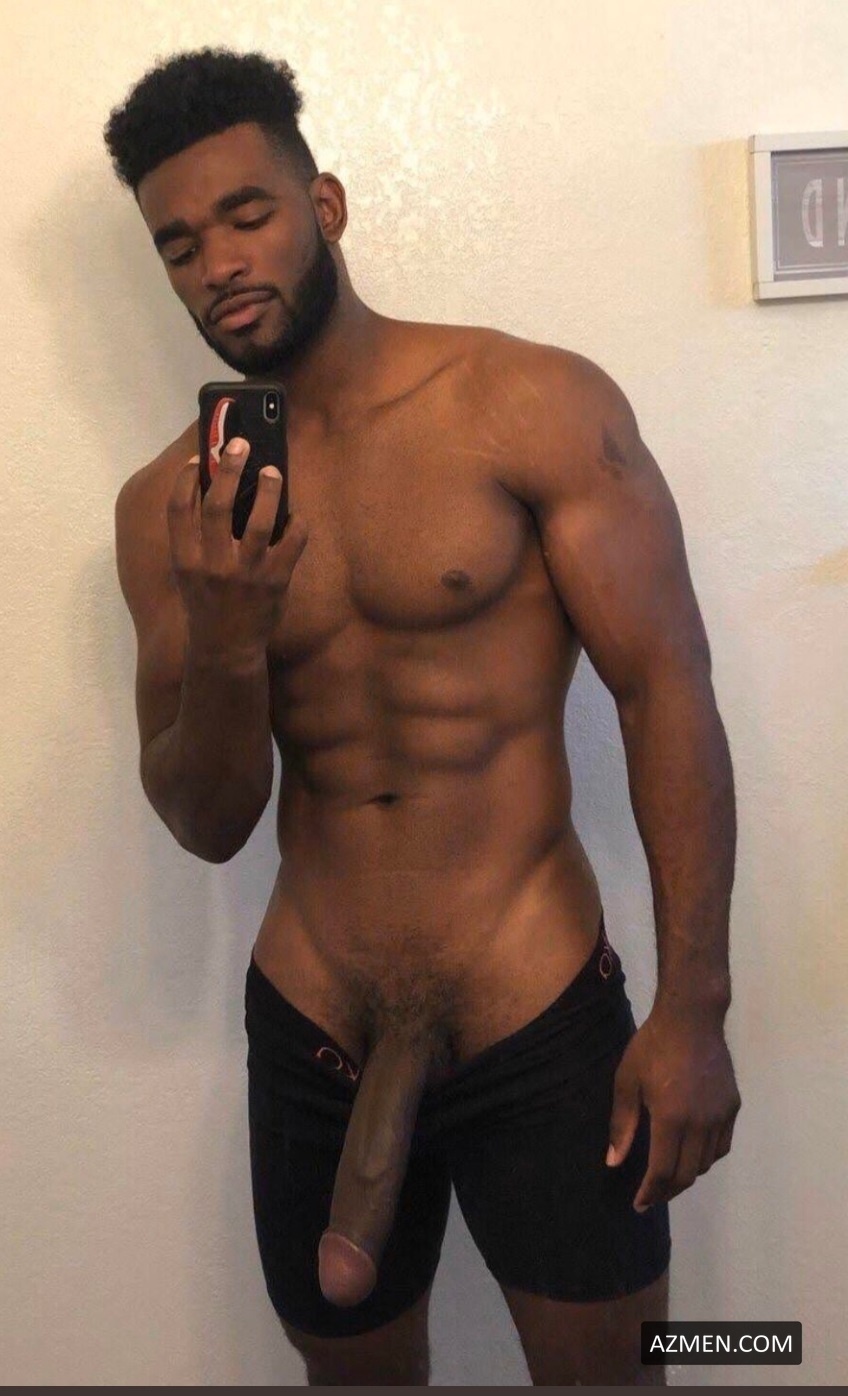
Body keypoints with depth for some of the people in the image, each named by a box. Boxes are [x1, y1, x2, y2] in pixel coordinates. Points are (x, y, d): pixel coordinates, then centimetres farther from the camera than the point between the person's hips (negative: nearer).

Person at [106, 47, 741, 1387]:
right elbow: (207, 827, 2)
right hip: (310, 1039, 4)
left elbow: (668, 694, -10)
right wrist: (226, 641, -18)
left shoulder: (536, 406, -10)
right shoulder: (168, 507, 1)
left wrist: (693, 1008, -12)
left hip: (542, 1027, -3)